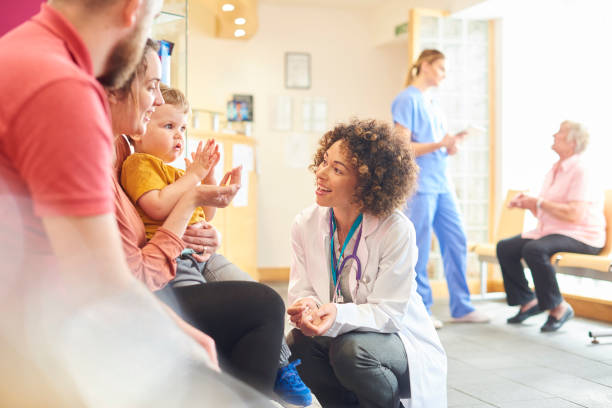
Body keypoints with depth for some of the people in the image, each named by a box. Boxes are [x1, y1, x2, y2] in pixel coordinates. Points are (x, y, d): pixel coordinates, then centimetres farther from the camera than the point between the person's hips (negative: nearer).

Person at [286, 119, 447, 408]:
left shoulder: (396, 231, -20)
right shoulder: (305, 224, -6)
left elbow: (388, 311, -20)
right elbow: (301, 290, -3)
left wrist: (339, 316, -39)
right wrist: (305, 307, -28)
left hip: (396, 339, -4)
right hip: (338, 335, 4)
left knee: (351, 349, -34)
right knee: (299, 344, -26)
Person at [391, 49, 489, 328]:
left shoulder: (429, 103, 19)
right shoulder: (407, 100, -7)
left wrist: (452, 144, 1)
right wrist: (440, 144, -20)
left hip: (440, 184, 9)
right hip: (419, 186, -9)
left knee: (456, 242, 8)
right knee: (419, 249, -2)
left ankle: (461, 307, 15)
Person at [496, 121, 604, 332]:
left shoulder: (580, 169, -14)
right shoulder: (554, 170, 16)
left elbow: (575, 215, -25)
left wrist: (539, 202, -17)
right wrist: (528, 203, -1)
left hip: (580, 236, -9)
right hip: (550, 231, 10)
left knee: (534, 249, -34)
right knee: (504, 247, -4)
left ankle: (559, 308, -17)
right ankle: (528, 302, 6)